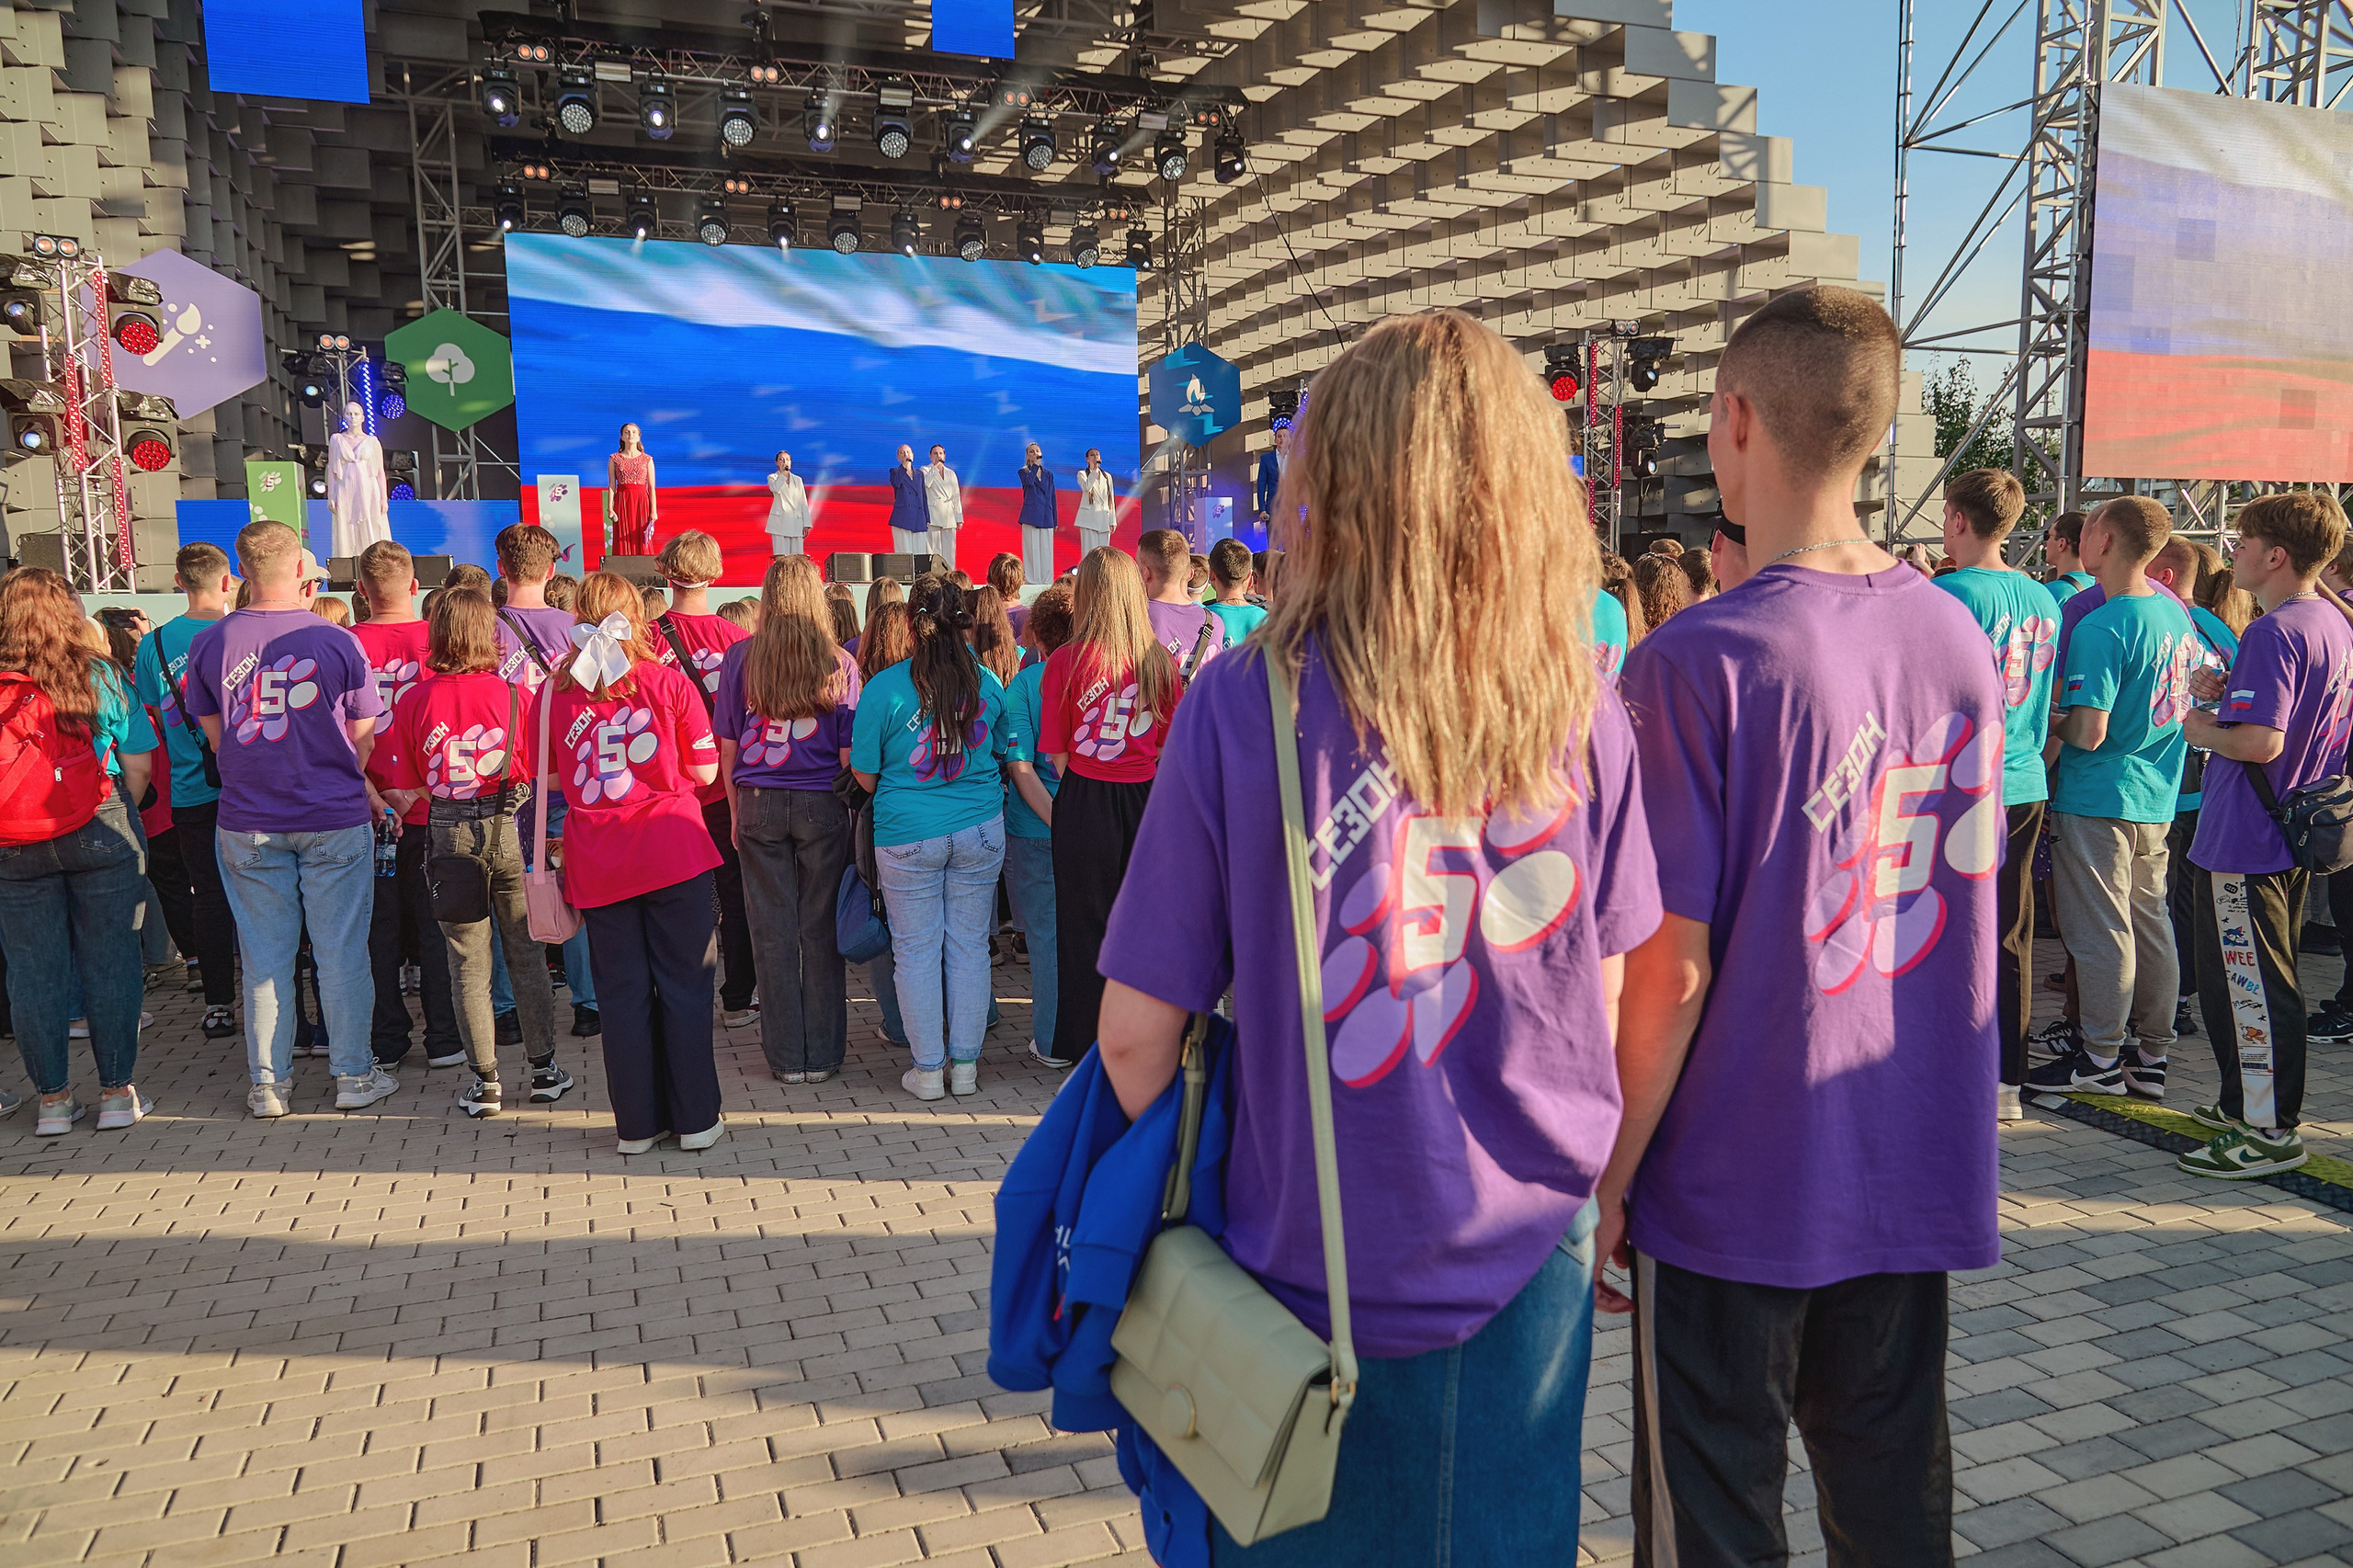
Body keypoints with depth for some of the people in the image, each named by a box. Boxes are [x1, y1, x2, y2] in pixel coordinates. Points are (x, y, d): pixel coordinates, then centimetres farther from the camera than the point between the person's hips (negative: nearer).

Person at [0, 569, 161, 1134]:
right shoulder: (101, 677, -4)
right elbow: (139, 764, -2)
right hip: (98, 834, -1)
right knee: (109, 962, 6)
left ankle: (52, 1099, 16)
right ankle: (116, 1093, 11)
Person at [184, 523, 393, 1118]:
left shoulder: (209, 643, -3)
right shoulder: (337, 641, -10)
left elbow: (216, 734, 9)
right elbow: (363, 741, -1)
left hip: (247, 823, 2)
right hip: (335, 820, -2)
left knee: (264, 957, 10)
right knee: (341, 952, 7)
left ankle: (268, 1083, 18)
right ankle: (353, 1076, 14)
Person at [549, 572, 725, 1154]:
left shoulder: (556, 692, 3)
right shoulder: (666, 681, -3)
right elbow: (705, 770, -1)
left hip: (597, 860, 2)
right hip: (673, 849, -2)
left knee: (622, 992, 9)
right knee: (684, 985, 6)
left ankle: (637, 1124, 15)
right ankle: (695, 1119, 11)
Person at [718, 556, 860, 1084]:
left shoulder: (740, 658, -1)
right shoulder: (839, 663, -4)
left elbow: (727, 745, 3)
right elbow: (850, 753, -3)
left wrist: (736, 812, 12)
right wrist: (850, 807, 6)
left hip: (759, 804, 1)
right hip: (822, 804, -1)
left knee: (772, 932, 8)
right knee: (821, 931, 7)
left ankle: (786, 1057, 14)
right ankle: (823, 1054, 13)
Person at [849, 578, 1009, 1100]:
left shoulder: (883, 688, -9)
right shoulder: (987, 683, -1)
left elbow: (865, 775, -3)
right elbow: (1004, 752, 14)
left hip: (907, 834, -2)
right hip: (980, 829, 3)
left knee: (917, 950, 8)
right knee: (970, 945, 10)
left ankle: (928, 1069, 15)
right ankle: (965, 1065, 17)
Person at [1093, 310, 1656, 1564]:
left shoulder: (1246, 704, -18)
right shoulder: (1580, 704, -10)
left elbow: (1137, 1035, -12)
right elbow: (1602, 999, 0)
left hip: (1318, 1274, -2)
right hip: (1530, 1262, 3)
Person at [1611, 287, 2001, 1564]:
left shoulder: (1697, 662, -20)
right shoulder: (1957, 638, -1)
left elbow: (1670, 970, -17)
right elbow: (1965, 899, 8)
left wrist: (1607, 1179, -8)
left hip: (1738, 1184, -6)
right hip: (1916, 1172, 6)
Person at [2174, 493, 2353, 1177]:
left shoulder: (2273, 632, -21)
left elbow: (2260, 741, -29)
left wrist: (2205, 729, -11)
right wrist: (2229, 690, 7)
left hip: (2245, 839, -10)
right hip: (2297, 831, 10)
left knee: (2247, 985, -2)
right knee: (2262, 981, 20)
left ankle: (2269, 1130, 5)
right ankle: (2246, 1103, 31)